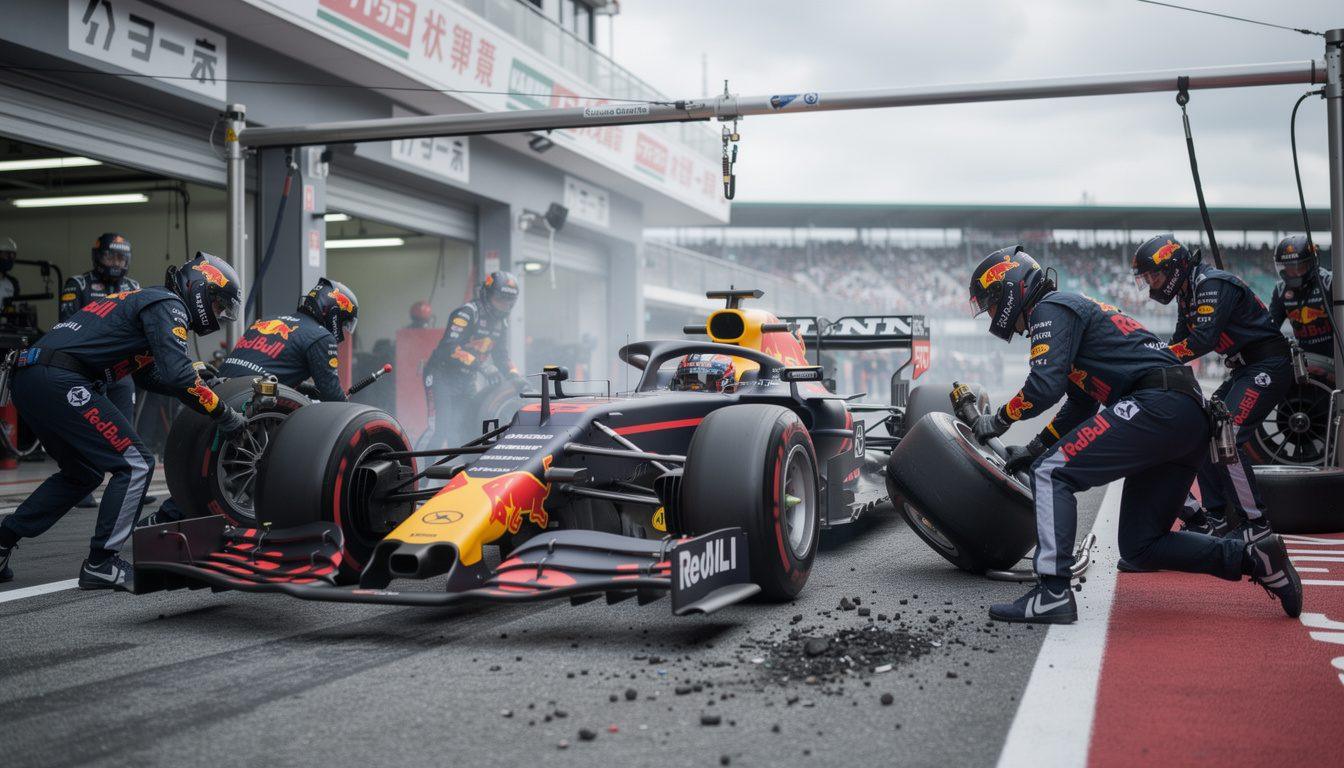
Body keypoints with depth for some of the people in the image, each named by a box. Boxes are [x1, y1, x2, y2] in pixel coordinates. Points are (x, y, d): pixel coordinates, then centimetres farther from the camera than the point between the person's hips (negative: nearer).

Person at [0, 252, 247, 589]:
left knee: (81, 474, 24)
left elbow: (153, 376, 36)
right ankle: (101, 563, -7)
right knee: (134, 464, -7)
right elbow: (177, 377, -16)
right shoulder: (169, 305, -2)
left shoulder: (146, 299, 28)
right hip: (60, 381, -10)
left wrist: (201, 379, 25)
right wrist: (224, 415, -9)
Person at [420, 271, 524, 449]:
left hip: (466, 381, 8)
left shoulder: (501, 322, 7)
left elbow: (501, 354, 13)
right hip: (442, 376, -8)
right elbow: (449, 346, -28)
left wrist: (514, 376, -5)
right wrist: (479, 365, -35)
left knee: (467, 429, 5)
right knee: (444, 427, -16)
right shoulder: (467, 313, -18)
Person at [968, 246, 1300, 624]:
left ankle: (1053, 593, -21)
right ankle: (1254, 557, 6)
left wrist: (999, 419, 1)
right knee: (1139, 546, 12)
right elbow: (1080, 404, 35)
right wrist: (1034, 448, 29)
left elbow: (1044, 386, -15)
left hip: (1156, 406, -10)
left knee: (1052, 473, -13)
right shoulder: (1073, 308, 30)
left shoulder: (1051, 309, -1)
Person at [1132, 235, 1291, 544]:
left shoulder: (1213, 284, -18)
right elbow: (1181, 342, 13)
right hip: (1244, 369, 11)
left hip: (1268, 366, -11)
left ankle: (1255, 521, -10)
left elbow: (1203, 340, -28)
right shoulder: (1188, 294, 13)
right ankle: (1214, 516, 15)